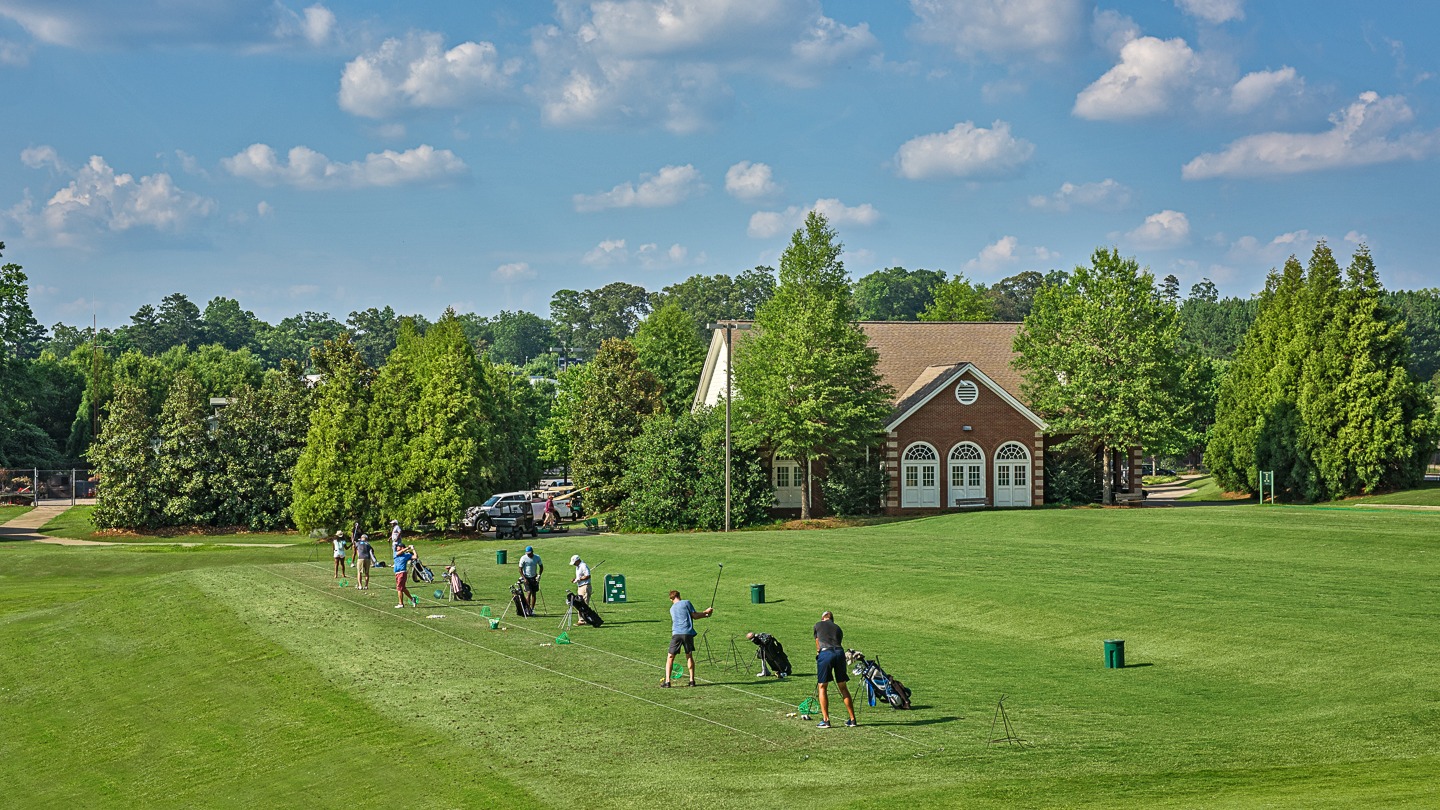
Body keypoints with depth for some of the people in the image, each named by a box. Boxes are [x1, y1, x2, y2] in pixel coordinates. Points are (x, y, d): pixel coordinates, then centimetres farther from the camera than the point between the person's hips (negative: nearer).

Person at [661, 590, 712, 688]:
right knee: (689, 656, 13)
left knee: (670, 657, 5)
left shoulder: (672, 608, 21)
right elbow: (694, 616, 3)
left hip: (676, 633, 2)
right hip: (688, 632, -2)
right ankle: (692, 680, 12)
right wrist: (706, 612, 16)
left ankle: (667, 681, -3)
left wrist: (704, 613, 26)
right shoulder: (686, 602, 7)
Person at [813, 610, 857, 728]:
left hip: (825, 653, -3)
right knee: (843, 687, 14)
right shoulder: (838, 628, 26)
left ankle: (825, 720, 1)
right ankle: (852, 719, 16)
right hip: (839, 653, 3)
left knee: (822, 687, 7)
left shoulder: (818, 625, 19)